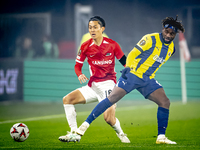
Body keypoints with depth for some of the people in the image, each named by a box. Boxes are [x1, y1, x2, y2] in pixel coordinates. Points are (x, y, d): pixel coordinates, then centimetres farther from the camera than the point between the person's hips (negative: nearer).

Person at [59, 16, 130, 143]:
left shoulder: (112, 44, -4)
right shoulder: (85, 47, 2)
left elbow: (124, 61, 5)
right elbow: (78, 65, 8)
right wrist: (80, 74, -14)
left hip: (108, 84, -4)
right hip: (93, 86, 4)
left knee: (109, 118, -20)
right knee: (67, 99, -8)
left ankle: (121, 134, 15)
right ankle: (74, 134, -4)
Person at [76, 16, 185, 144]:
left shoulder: (171, 48, 8)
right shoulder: (150, 39, -12)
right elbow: (133, 53, -11)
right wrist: (128, 67, -19)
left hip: (148, 79, 6)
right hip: (133, 74, -6)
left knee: (165, 102, -8)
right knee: (112, 98, -15)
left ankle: (161, 137, -2)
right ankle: (85, 124, -9)